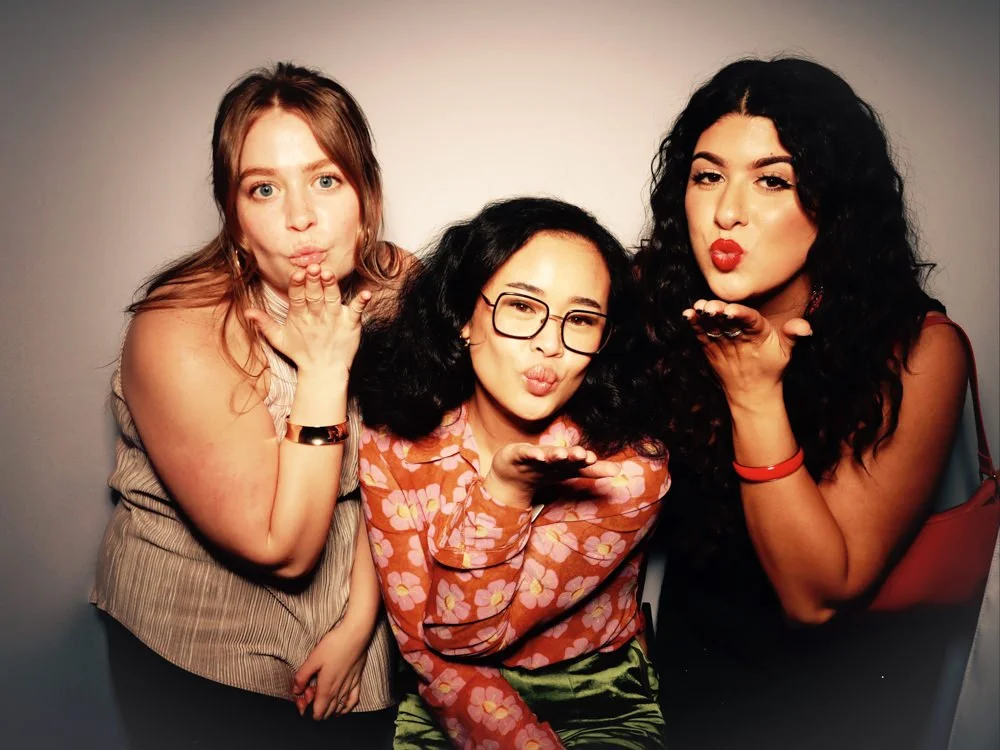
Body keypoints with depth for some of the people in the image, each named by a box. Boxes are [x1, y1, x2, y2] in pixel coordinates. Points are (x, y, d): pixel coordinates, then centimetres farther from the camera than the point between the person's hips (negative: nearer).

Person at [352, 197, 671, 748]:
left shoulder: (627, 470, -18)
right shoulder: (392, 448, -13)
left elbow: (462, 635, -17)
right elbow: (422, 646, -10)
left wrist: (503, 494, -31)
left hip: (599, 705, 0)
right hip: (448, 704, 1)